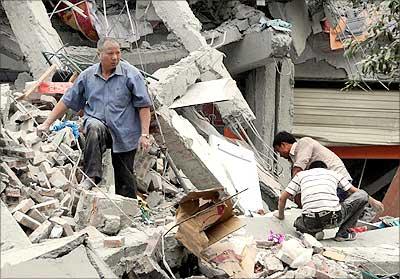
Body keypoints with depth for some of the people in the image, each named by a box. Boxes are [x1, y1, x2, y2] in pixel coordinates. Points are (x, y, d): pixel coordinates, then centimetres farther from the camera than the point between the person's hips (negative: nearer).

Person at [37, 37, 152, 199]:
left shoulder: (131, 74, -4)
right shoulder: (88, 75, 5)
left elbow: (143, 106, -5)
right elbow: (67, 101, 10)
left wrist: (144, 134, -12)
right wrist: (47, 123, 7)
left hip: (124, 133, -1)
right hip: (98, 123, 1)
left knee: (125, 179, 3)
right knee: (94, 127, -35)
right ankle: (91, 177, -36)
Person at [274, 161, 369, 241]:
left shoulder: (301, 174, 26)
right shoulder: (334, 173, 25)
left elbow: (282, 198, 24)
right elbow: (355, 192, 29)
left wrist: (280, 215, 43)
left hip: (311, 223, 2)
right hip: (334, 218, -2)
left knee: (299, 222, 41)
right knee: (363, 195, 19)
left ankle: (313, 232, 6)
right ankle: (343, 233, 14)